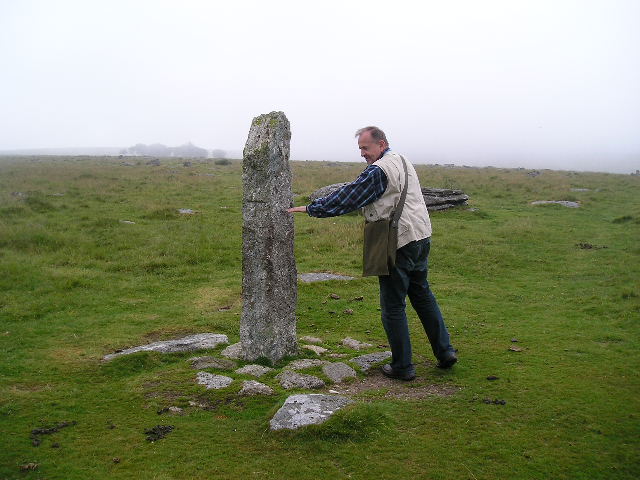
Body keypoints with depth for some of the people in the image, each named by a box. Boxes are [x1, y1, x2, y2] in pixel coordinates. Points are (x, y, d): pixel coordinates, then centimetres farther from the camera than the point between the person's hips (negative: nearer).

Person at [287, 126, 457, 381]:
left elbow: (346, 198, -13)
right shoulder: (404, 162, 15)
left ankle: (402, 366, 11)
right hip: (421, 238, 9)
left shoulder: (378, 171, -15)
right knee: (422, 295, 20)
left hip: (399, 245, -9)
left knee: (393, 307, 2)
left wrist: (311, 208, -5)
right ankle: (445, 352, 23)